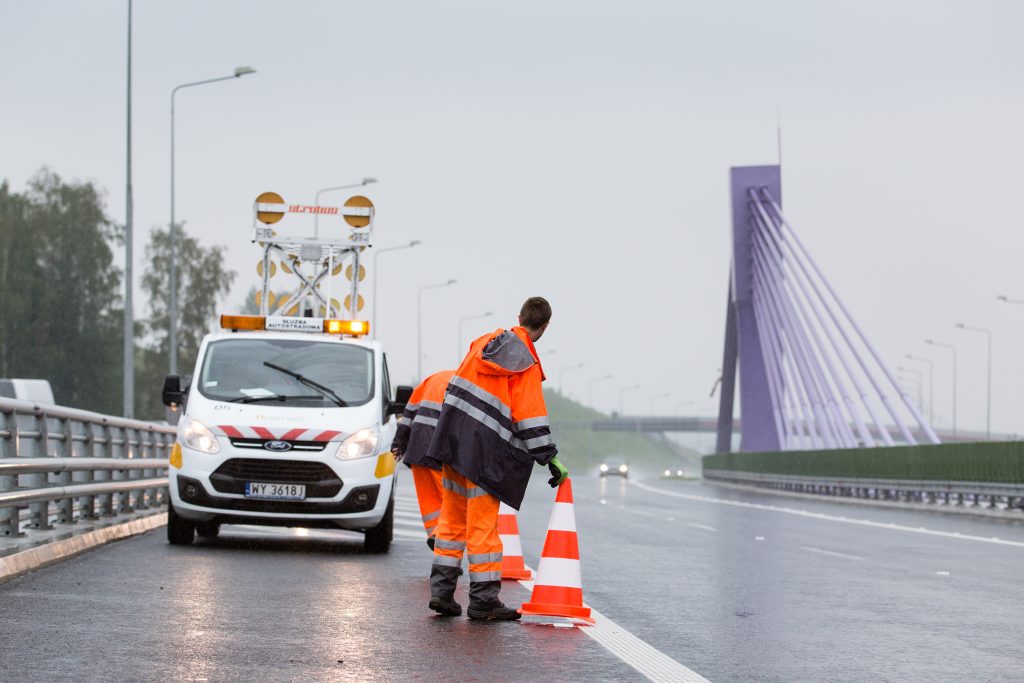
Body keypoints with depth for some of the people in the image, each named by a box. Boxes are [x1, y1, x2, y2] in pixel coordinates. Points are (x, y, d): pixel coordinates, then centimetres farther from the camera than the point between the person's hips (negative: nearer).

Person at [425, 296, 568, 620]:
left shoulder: (486, 341, 10)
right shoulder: (527, 365, -10)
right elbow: (530, 417, -12)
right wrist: (550, 459, -6)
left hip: (453, 439, 7)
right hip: (483, 451, -7)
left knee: (453, 517, 13)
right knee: (483, 524, -1)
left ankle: (441, 590, 14)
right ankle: (483, 599, 3)